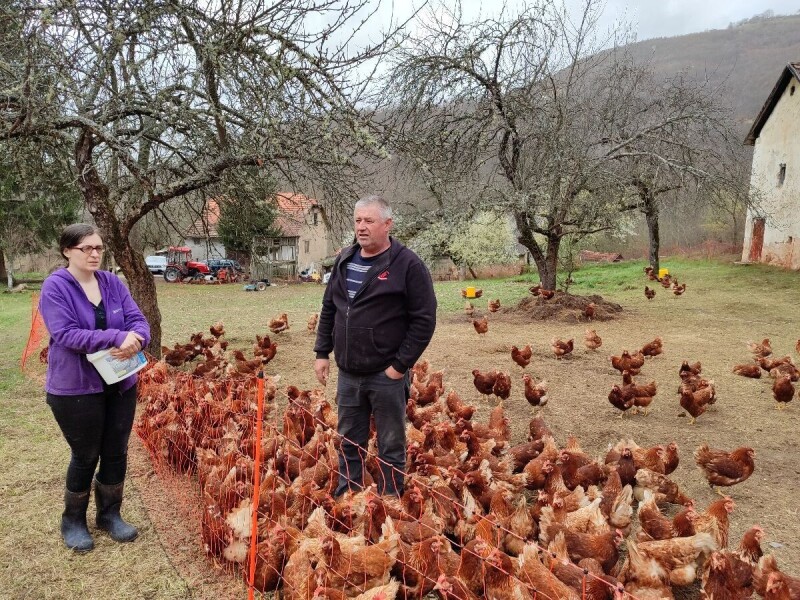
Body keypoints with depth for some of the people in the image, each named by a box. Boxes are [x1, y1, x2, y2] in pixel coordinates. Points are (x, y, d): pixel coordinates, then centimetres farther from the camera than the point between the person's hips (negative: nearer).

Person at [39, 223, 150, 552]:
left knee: (116, 452, 12)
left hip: (120, 384, 5)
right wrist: (115, 337, -31)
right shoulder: (55, 287, -12)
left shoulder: (113, 283, 2)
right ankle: (73, 521, 31)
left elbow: (138, 320, -2)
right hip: (76, 389, -5)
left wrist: (134, 340, -25)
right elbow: (65, 334, -23)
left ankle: (109, 514, 32)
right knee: (86, 455, 8)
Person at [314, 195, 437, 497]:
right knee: (349, 443, 18)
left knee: (391, 447, 9)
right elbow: (328, 309, 16)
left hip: (386, 375, -5)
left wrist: (401, 364, -14)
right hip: (348, 374, 6)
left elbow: (424, 320, -12)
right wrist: (322, 352, 10)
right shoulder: (344, 260, 8)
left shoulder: (408, 265, -11)